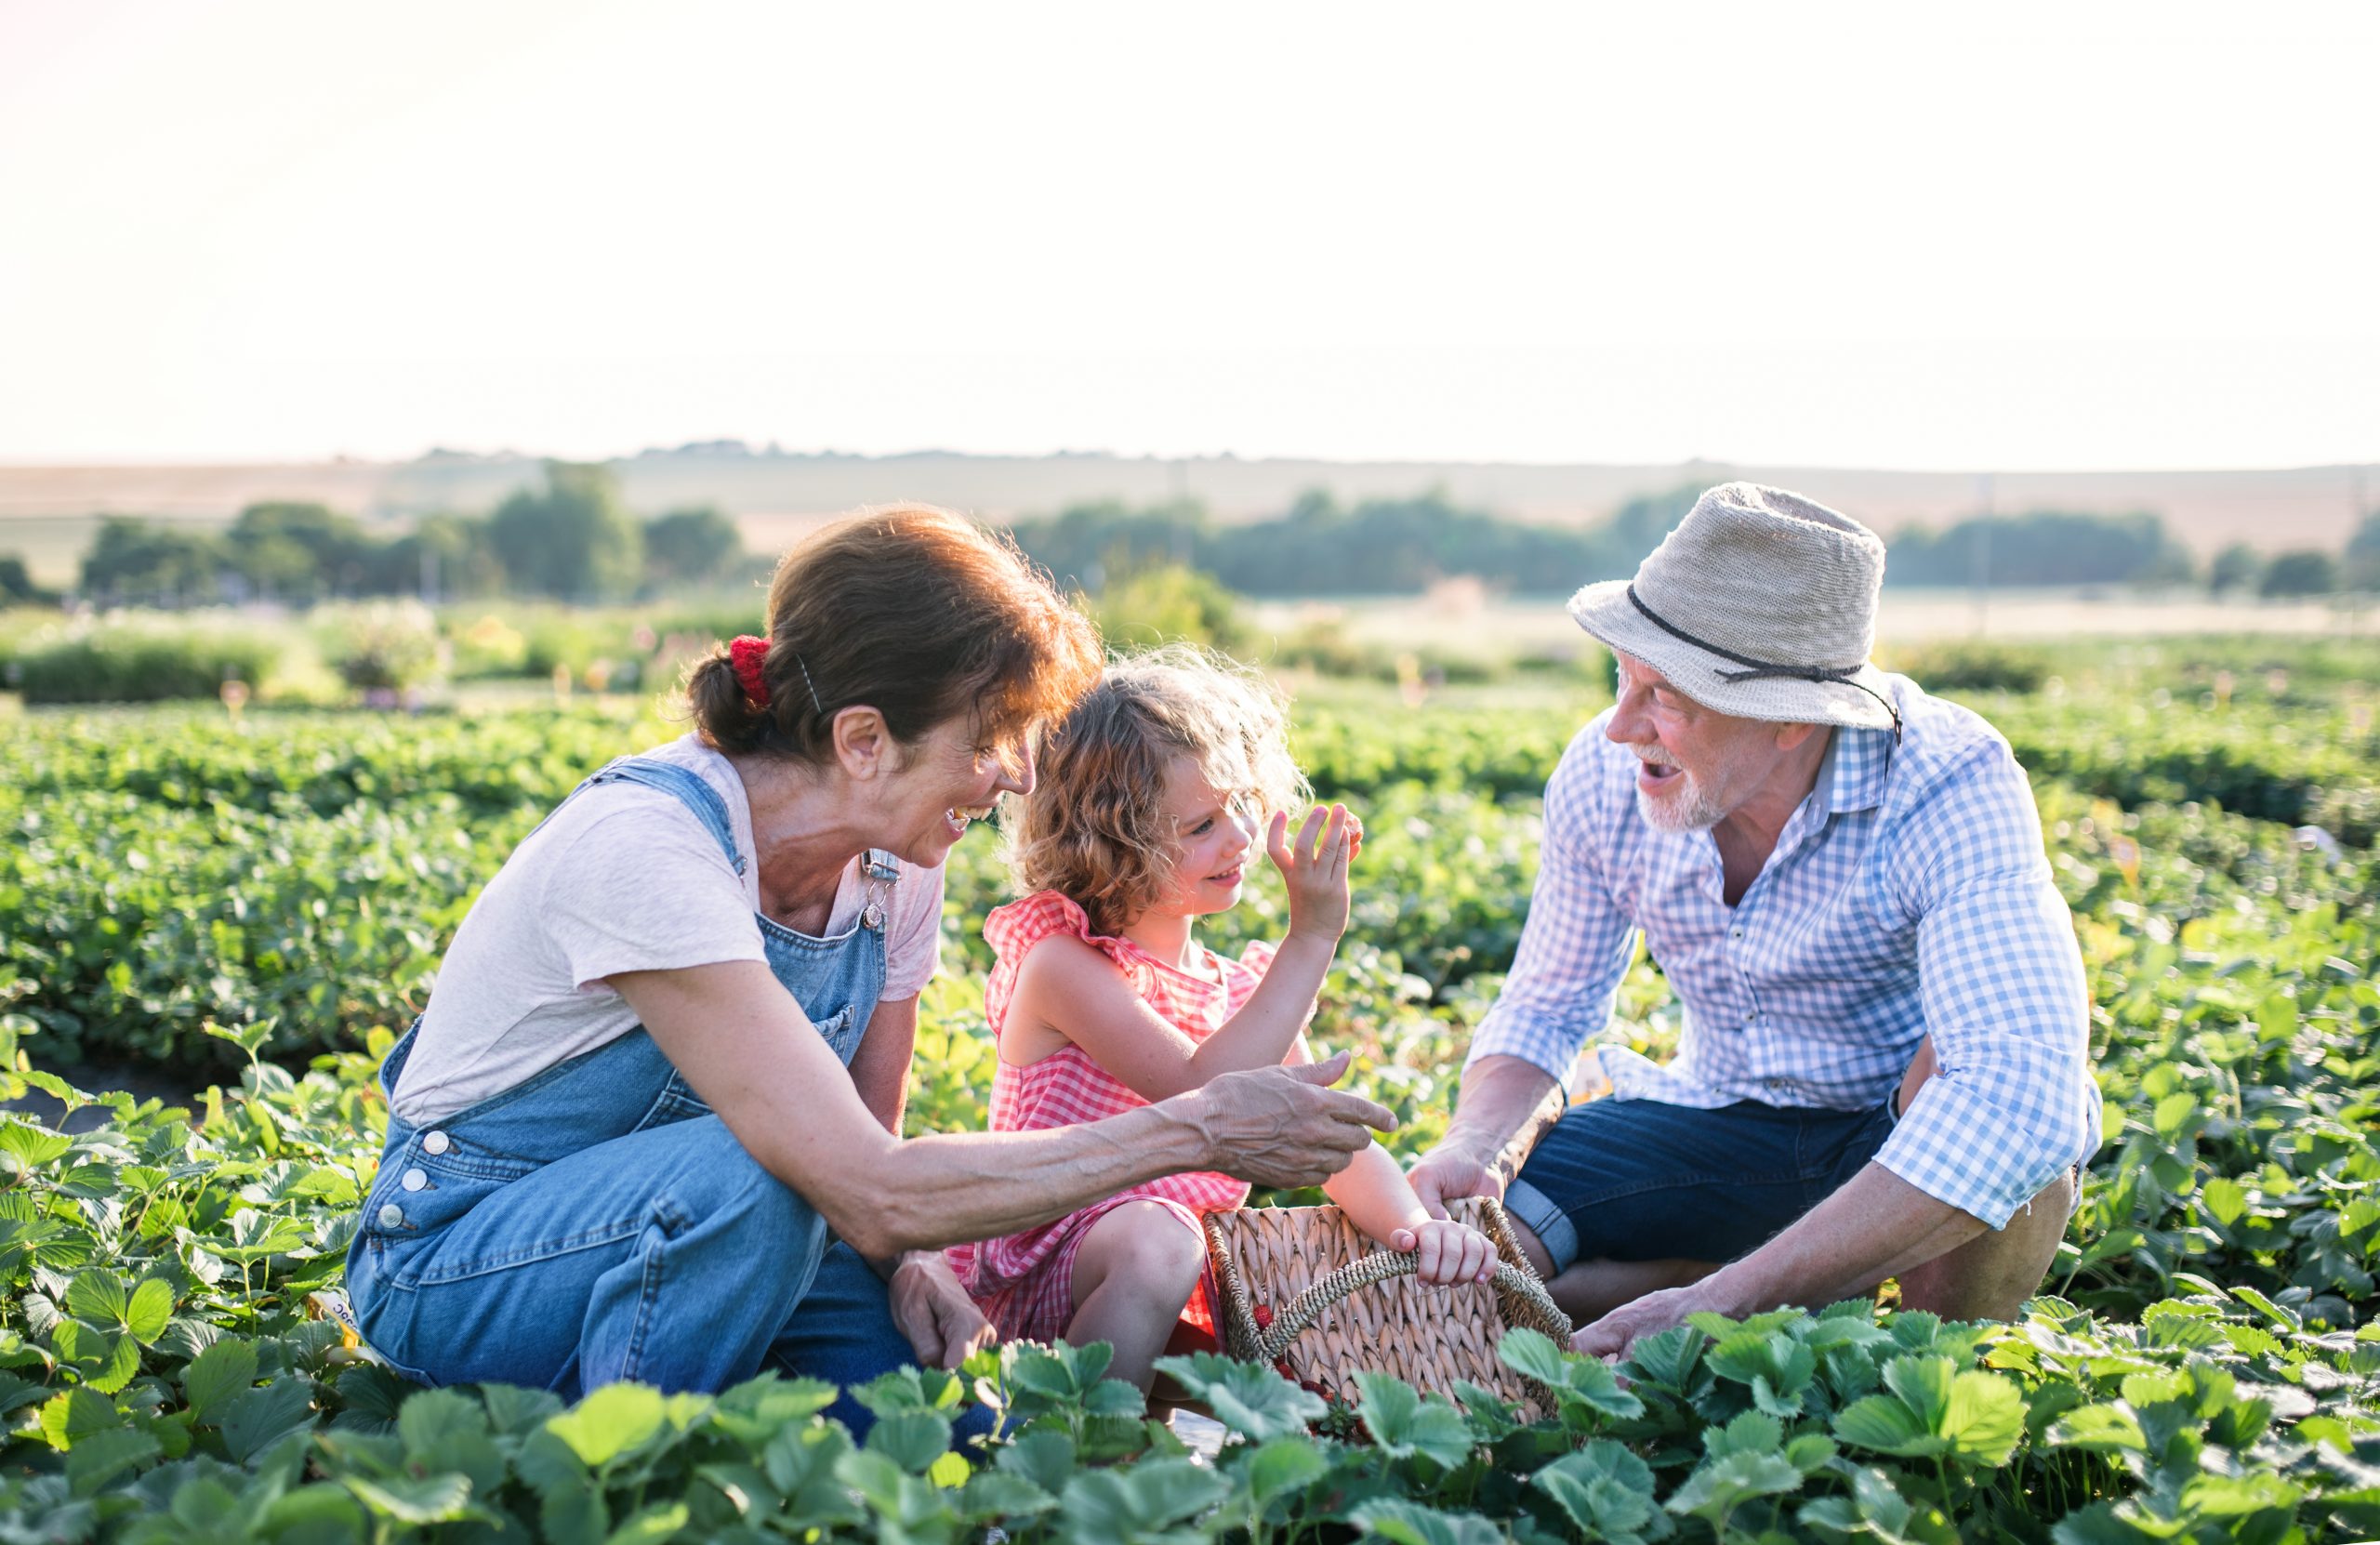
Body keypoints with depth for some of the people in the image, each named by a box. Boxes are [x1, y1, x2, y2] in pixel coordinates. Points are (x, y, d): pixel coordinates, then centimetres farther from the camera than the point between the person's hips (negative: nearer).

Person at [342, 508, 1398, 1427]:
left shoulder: (894, 865, -8)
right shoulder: (644, 847, -32)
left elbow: (863, 1141, 3)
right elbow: (873, 1191, -36)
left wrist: (907, 1259, -20)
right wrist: (1196, 1131, -32)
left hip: (680, 1229, 6)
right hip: (456, 1262, -6)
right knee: (751, 1177, -36)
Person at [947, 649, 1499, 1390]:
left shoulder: (1247, 988, 10)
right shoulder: (1061, 962, -11)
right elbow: (1205, 1096, -24)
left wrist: (1414, 1224, -13)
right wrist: (1312, 939, -24)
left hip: (1196, 1299, 7)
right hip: (1042, 1283, -7)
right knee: (1157, 1240, -37)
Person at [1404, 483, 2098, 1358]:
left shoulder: (1951, 788, -31)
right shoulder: (1604, 775, -15)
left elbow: (2024, 1095, -45)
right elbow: (1546, 1008, 0)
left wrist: (1726, 1301, -52)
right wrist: (1475, 1150, -25)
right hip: (1725, 1119, 4)